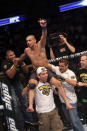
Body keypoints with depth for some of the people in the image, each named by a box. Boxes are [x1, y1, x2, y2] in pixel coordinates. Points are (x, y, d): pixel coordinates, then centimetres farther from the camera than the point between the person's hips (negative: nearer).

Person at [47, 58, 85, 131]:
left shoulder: (70, 73, -16)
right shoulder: (57, 69, 1)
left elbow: (74, 83, -31)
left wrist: (64, 78, -29)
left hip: (71, 100, -7)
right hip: (63, 100, 7)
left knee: (74, 119, -10)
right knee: (69, 119, 17)